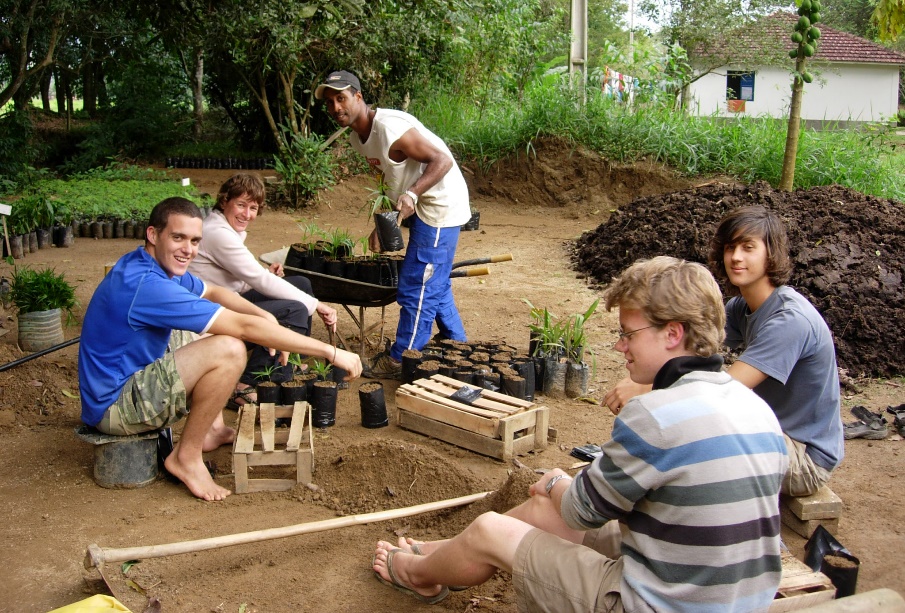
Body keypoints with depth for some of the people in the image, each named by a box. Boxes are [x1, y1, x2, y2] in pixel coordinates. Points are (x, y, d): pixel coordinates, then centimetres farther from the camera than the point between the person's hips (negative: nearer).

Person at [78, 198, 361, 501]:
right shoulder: (146, 284, -28)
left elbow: (213, 291, 17)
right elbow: (244, 327, -30)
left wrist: (267, 317, -3)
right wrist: (331, 352, -26)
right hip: (114, 405, -10)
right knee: (229, 350, -27)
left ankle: (211, 429, 20)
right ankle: (186, 456, -10)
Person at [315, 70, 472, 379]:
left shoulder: (390, 128, -24)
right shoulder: (358, 138, 6)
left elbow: (442, 160, -24)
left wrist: (412, 194, -36)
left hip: (439, 204, -10)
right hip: (422, 206, 11)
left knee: (417, 286, -6)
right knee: (435, 285, 19)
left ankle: (401, 360, 4)